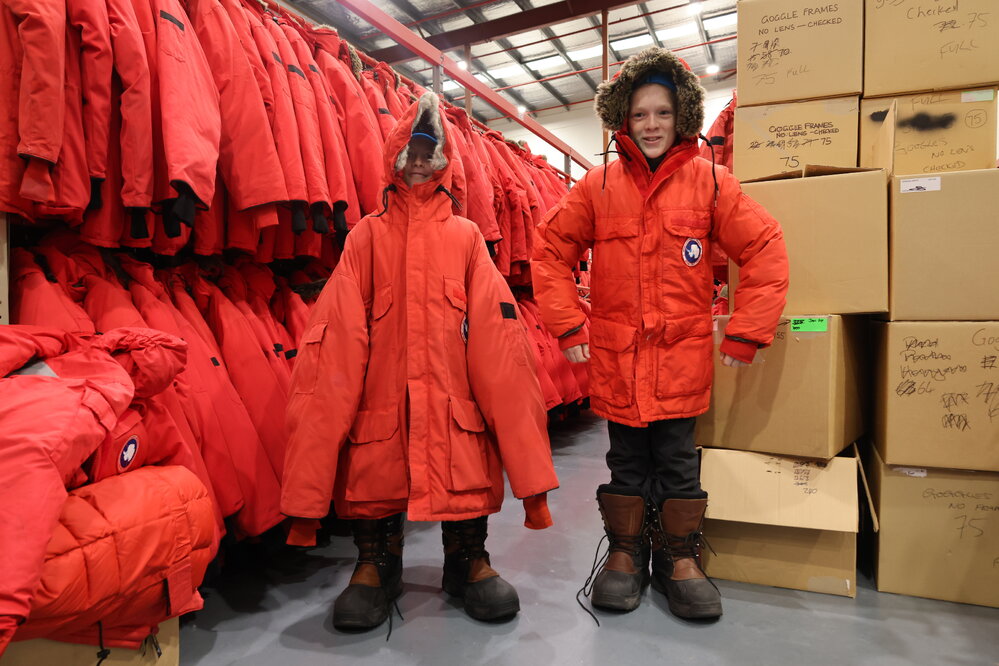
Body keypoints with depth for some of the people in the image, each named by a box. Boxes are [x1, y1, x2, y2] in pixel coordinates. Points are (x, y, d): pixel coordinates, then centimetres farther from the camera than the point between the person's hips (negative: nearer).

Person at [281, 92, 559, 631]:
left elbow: (497, 336, 0)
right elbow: (336, 338, -1)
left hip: (455, 410, 0)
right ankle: (375, 564, 31)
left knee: (467, 483, 0)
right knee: (375, 490, 4)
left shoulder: (466, 237, 8)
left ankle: (468, 558, 28)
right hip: (379, 408, 0)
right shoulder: (367, 236, 7)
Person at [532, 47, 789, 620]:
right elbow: (551, 253, 5)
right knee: (627, 461, 13)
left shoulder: (710, 181, 0)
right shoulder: (598, 186, 2)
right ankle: (627, 553, 30)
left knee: (678, 461, 9)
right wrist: (569, 326, -1)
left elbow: (767, 252, -2)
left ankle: (681, 558, 28)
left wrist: (744, 335, -6)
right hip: (615, 355, 1)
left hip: (683, 356, -1)